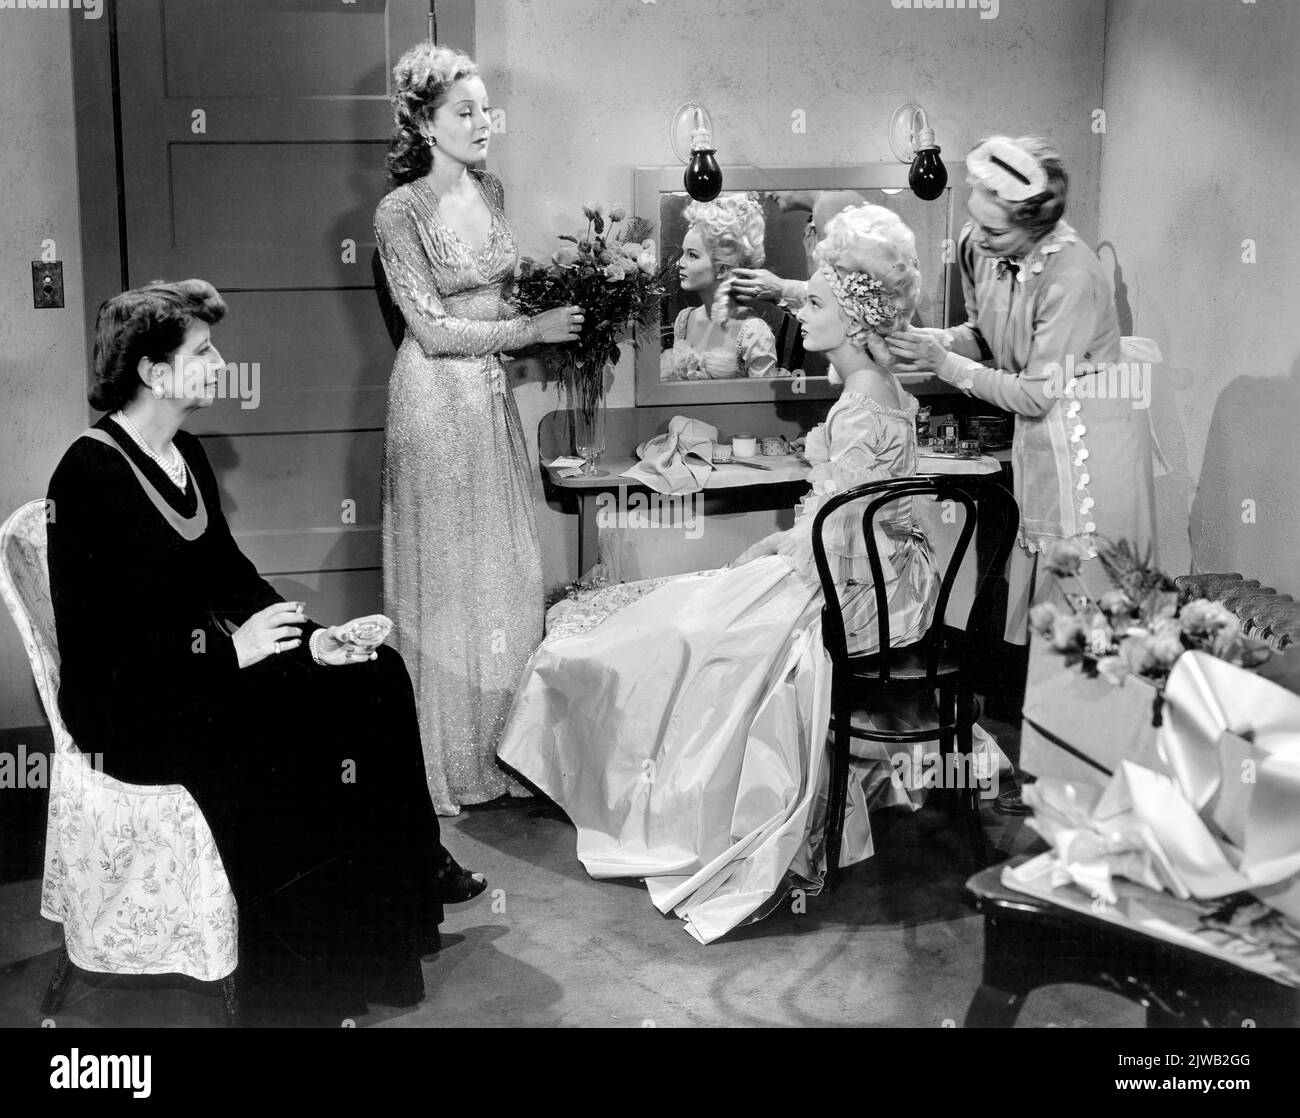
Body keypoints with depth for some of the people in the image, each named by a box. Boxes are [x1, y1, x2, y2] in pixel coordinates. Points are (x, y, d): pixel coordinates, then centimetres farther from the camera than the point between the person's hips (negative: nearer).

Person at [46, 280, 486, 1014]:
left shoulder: (186, 455, 9)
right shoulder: (90, 475, -18)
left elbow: (228, 570, 12)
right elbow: (97, 640, -22)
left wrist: (310, 637, -4)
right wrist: (231, 651, -22)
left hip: (206, 667, 9)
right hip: (131, 709, -9)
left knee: (376, 676, -6)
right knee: (319, 740, -22)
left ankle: (415, 865, 5)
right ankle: (343, 954, -4)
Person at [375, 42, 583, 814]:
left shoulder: (490, 192, 8)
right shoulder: (401, 213, -13)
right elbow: (435, 330, -17)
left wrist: (562, 320, 2)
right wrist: (533, 330, -15)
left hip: (493, 393, 7)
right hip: (439, 397, -7)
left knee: (508, 572, 9)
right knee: (446, 577, 2)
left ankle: (506, 748, 21)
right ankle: (448, 766, 14)